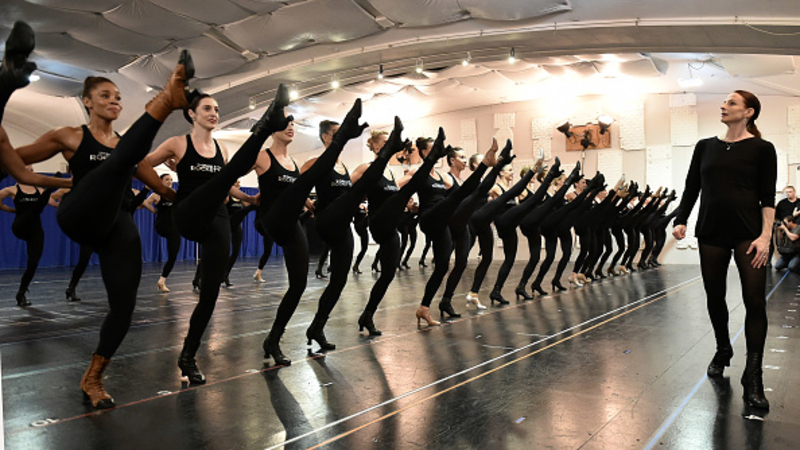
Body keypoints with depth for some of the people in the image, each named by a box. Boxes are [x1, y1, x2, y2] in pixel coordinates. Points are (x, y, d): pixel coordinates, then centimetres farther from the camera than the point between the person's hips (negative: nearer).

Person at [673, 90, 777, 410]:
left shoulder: (761, 149, 0)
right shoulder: (705, 147, 10)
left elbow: (767, 197, -4)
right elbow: (691, 188, 10)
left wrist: (765, 236, -13)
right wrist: (681, 221, -2)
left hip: (748, 233, -3)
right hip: (711, 232, 3)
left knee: (755, 300, -6)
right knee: (714, 296, 10)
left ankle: (752, 377, 2)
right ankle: (723, 351, 34)